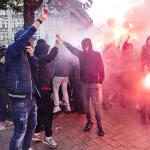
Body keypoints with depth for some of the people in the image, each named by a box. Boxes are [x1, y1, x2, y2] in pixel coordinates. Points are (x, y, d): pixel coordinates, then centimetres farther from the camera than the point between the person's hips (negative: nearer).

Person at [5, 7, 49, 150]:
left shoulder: (25, 54, 14)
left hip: (30, 98, 9)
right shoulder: (12, 50, -11)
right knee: (20, 130, -1)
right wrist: (41, 19, -30)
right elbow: (24, 38, -28)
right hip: (19, 100, -9)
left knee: (32, 125, 21)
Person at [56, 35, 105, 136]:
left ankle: (99, 125, 3)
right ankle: (89, 122, 24)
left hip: (94, 83, -4)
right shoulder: (81, 54, 8)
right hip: (84, 83, 5)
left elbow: (101, 68, -6)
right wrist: (62, 41, 6)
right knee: (85, 104, 9)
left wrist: (100, 82, -12)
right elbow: (72, 48, 12)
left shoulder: (96, 55, -4)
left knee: (96, 104, -6)